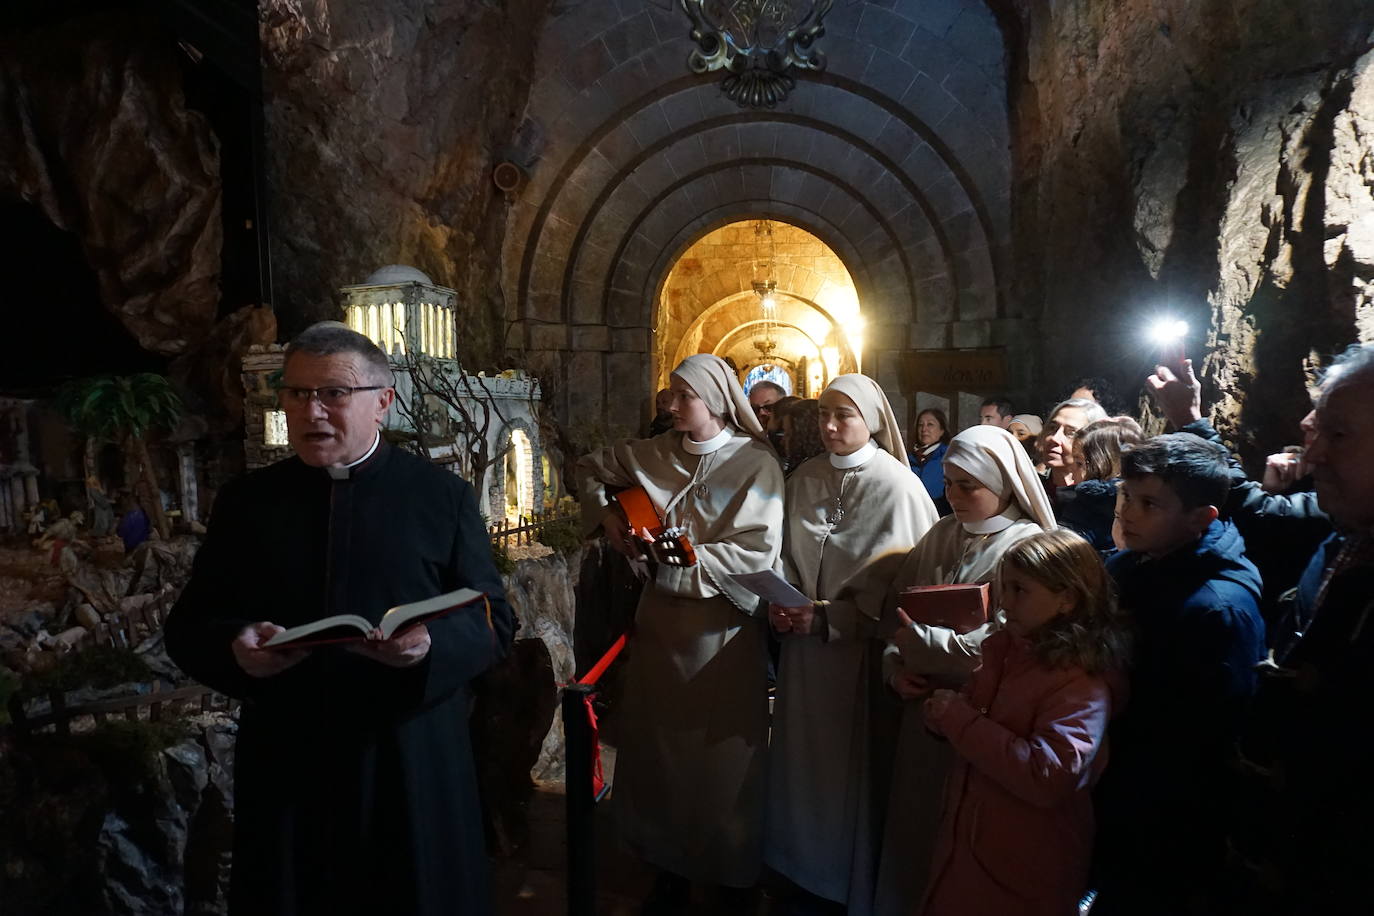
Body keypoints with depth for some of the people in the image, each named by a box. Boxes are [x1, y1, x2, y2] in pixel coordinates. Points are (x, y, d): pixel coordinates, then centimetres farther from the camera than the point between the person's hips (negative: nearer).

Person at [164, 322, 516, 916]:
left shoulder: (442, 496, -1)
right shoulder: (246, 500, 7)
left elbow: (494, 621, -2)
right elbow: (187, 625, 9)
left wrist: (432, 645, -22)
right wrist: (234, 648, -12)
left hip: (411, 762, -2)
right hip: (284, 761, 2)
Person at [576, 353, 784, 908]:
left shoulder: (756, 463, -9)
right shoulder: (652, 454, 3)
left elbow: (757, 552, -18)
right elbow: (589, 468, 20)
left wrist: (677, 556, -15)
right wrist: (604, 514, 4)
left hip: (723, 629, -4)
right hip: (660, 620, 4)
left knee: (722, 754, 7)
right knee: (657, 745, 14)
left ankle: (730, 876, 29)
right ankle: (670, 867, 34)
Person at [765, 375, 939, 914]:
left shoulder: (898, 487, -13)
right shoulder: (803, 480, 3)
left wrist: (827, 616, -15)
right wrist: (783, 604, -5)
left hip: (863, 651, -4)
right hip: (805, 646, 5)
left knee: (853, 766, 8)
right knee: (803, 762, 15)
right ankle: (804, 872, 36)